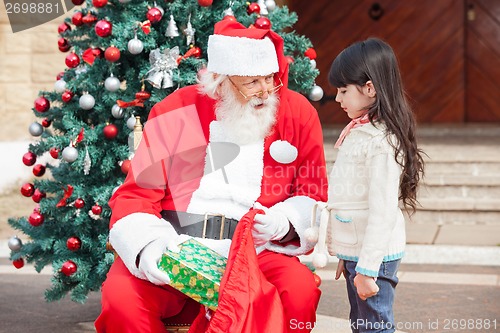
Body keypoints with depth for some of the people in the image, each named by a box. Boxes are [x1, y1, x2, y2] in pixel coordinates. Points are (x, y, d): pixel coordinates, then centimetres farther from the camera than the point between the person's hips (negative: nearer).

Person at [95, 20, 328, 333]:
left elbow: (313, 193, 10)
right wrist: (149, 245, -19)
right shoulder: (175, 113, 1)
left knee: (301, 290, -31)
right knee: (121, 295, -28)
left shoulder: (298, 113, 4)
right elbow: (136, 195, 1)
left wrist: (284, 221, -12)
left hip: (254, 253, 0)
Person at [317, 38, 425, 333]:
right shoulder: (360, 131, 11)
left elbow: (382, 211, -23)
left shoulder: (382, 142, -19)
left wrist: (367, 269, -22)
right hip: (355, 251, 10)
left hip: (375, 254, -10)